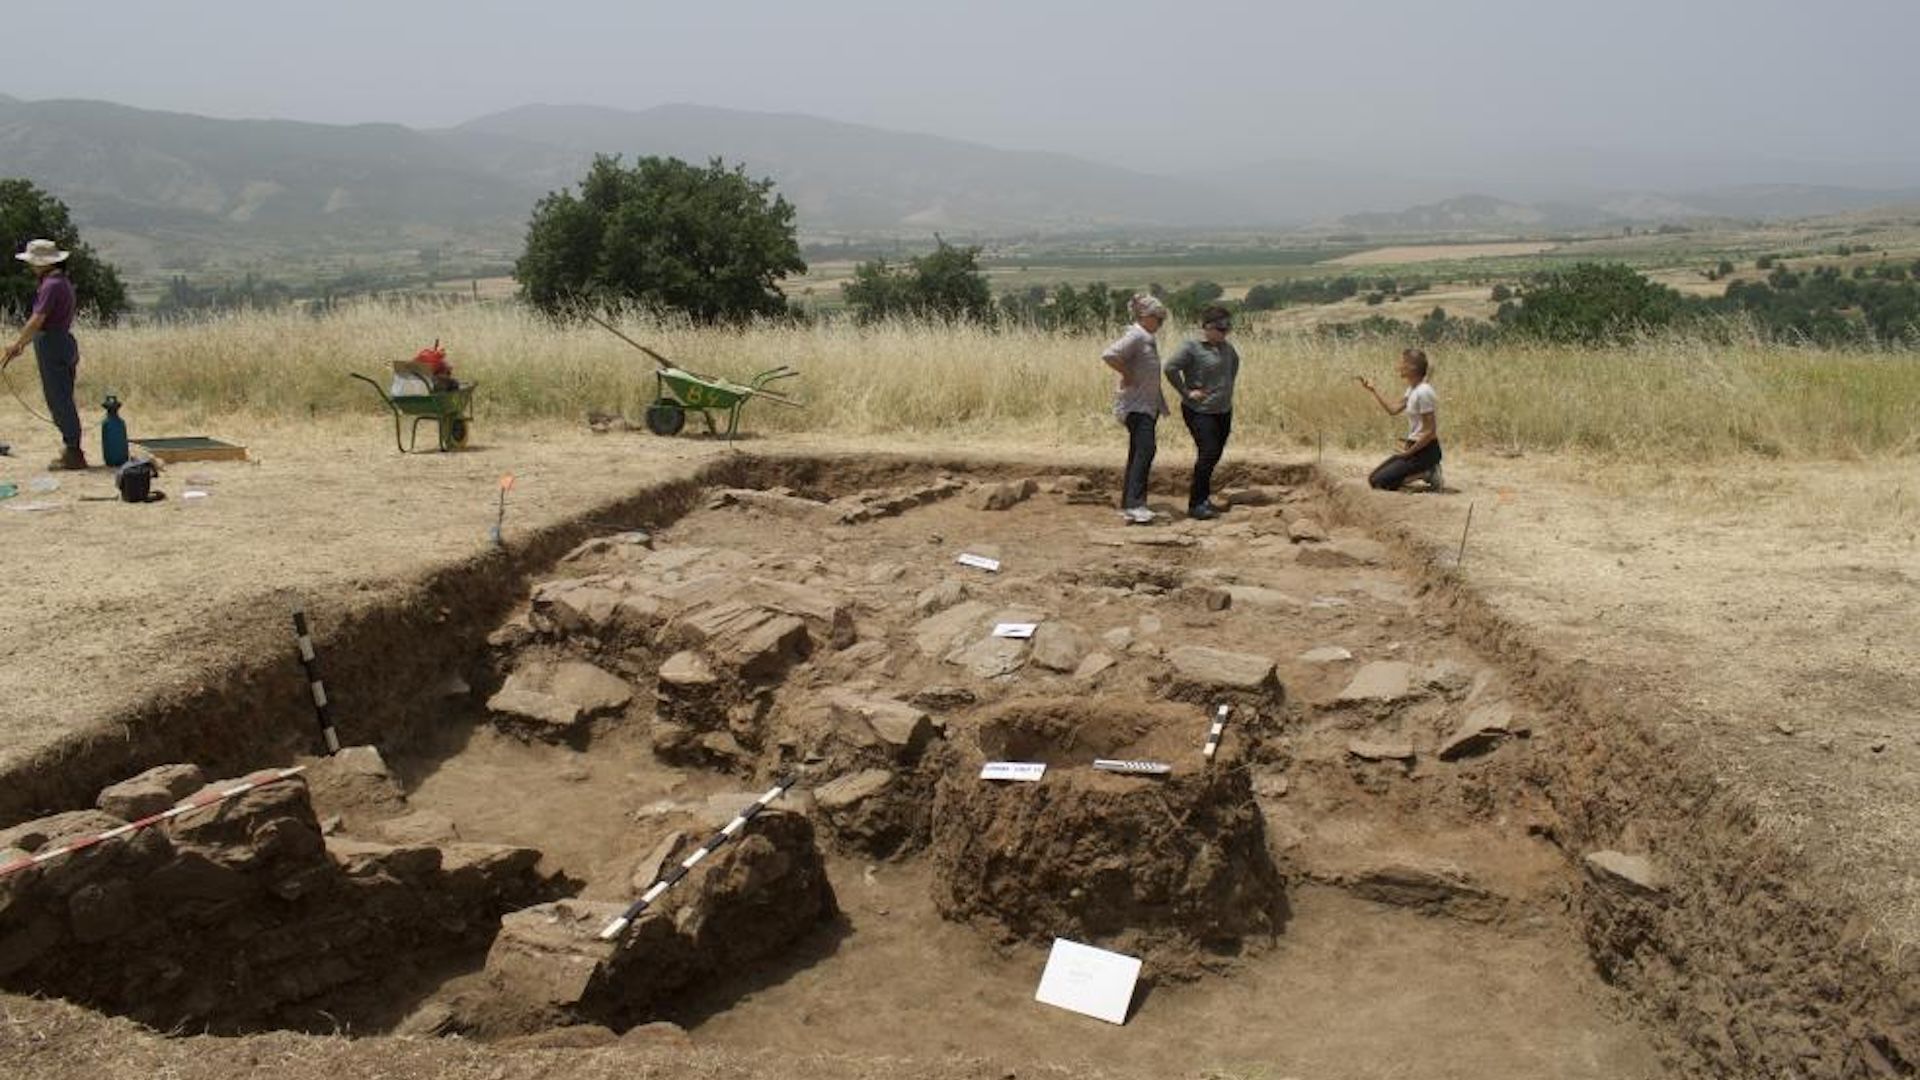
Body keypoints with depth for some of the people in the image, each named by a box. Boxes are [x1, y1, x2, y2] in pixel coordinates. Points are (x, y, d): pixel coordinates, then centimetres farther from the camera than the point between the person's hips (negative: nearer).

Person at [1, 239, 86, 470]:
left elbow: (37, 320, -19)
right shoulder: (62, 282, 15)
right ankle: (73, 451, 18)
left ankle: (73, 454, -3)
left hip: (52, 347, -10)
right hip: (63, 343, 10)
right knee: (63, 401, 13)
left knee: (59, 401, -5)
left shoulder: (51, 285, -15)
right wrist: (25, 342, 23)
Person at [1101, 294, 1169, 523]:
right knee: (1145, 449, -19)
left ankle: (1128, 504, 15)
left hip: (1148, 404, 10)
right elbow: (1109, 356, -28)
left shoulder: (1147, 338, 16)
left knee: (1138, 453, 11)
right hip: (1136, 404, -10)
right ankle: (1135, 504, -23)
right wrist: (1127, 374, -18)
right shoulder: (1135, 336, -13)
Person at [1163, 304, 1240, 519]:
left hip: (1223, 411, 8)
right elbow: (1170, 368, -20)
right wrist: (1186, 392, -16)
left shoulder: (1226, 347, 9)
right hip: (1200, 411, -8)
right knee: (1208, 453, -15)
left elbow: (1235, 362, 29)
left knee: (1215, 454, 10)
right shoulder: (1192, 347, -14)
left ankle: (1202, 495, 26)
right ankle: (1196, 504, -8)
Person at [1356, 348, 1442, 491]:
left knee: (1379, 481, -14)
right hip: (1415, 446, 9)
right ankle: (1425, 472, 8)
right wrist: (1372, 390, 12)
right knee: (1373, 478, 7)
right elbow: (1393, 410, 15)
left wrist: (1409, 452, -15)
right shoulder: (1412, 389, 8)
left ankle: (1426, 474, -5)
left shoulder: (1423, 392, -21)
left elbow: (1430, 432, -21)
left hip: (1425, 450, -9)